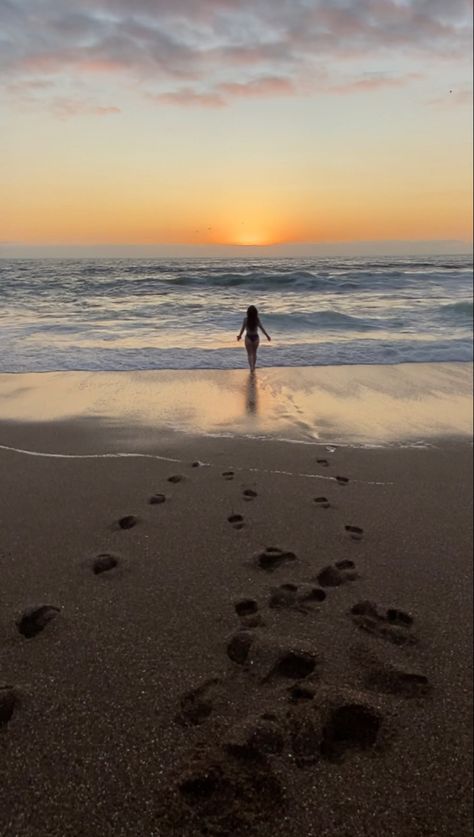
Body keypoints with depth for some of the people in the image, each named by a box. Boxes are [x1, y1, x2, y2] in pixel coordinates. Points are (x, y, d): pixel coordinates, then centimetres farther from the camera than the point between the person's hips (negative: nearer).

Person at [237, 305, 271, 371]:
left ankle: (251, 368, -9)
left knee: (250, 354, 6)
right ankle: (253, 367, 33)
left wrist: (239, 335, 9)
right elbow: (261, 328, -6)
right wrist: (267, 336, 5)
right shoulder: (257, 319, -11)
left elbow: (243, 328, -8)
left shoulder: (245, 319, -14)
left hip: (248, 338, -2)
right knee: (254, 353, 21)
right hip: (256, 337, 2)